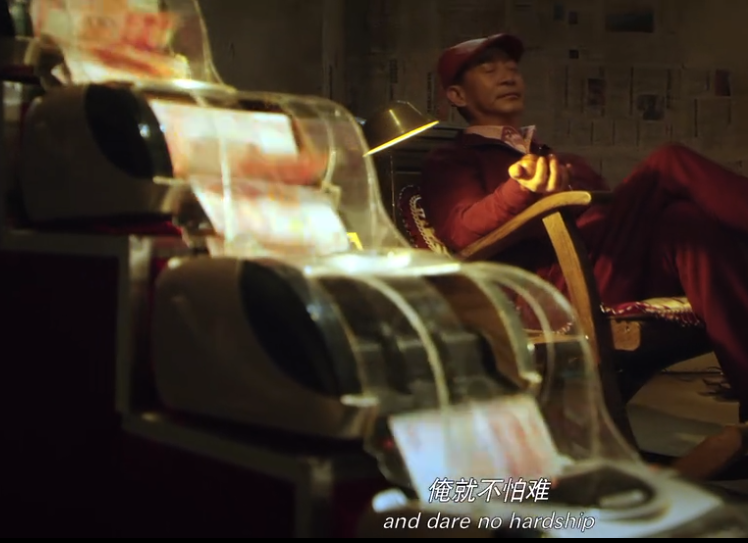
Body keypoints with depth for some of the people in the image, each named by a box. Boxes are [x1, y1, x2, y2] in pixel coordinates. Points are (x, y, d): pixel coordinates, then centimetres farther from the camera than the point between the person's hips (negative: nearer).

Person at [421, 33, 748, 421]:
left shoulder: (559, 157, 37)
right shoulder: (449, 163, 17)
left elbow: (616, 213, 23)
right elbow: (462, 231, -6)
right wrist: (522, 190, -26)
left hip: (621, 264, 6)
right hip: (553, 280, -6)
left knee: (692, 221, -26)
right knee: (669, 164, -21)